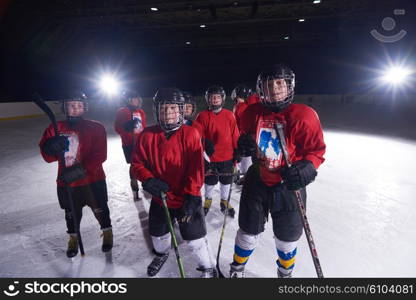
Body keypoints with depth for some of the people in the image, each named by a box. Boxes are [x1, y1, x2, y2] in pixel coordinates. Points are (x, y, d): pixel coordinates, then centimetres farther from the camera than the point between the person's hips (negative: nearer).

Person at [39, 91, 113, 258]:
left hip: (93, 180, -2)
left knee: (100, 209, 13)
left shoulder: (96, 128, -9)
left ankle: (107, 232, 39)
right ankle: (73, 238, 44)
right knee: (71, 212, 19)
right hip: (66, 182, 3)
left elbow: (100, 155, -17)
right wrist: (52, 147, -25)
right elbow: (47, 156, -2)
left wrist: (82, 170, -28)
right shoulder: (56, 129, 0)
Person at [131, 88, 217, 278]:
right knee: (158, 233, 26)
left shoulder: (190, 134, -15)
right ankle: (161, 254, 60)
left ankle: (208, 267, 34)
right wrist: (148, 180, -19)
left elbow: (196, 168, -16)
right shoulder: (148, 135, -7)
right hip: (159, 198, 4)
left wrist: (191, 196, -19)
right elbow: (137, 163, -1)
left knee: (195, 238, 5)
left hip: (187, 199, -4)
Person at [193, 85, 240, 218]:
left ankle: (224, 201, 39)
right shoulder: (203, 116, -9)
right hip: (209, 156, -1)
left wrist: (237, 152, 2)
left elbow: (235, 135, 1)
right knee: (210, 181, 17)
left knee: (226, 180, 16)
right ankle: (208, 200, 43)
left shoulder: (229, 115, -3)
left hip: (227, 156, 2)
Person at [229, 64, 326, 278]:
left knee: (287, 237, 17)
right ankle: (237, 268, 45)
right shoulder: (253, 113, -6)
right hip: (257, 181, 2)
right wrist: (244, 145, -12)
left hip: (288, 186, -1)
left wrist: (308, 167, -26)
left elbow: (317, 149, -8)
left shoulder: (304, 116, -16)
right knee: (248, 232, 16)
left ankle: (285, 272, 50)